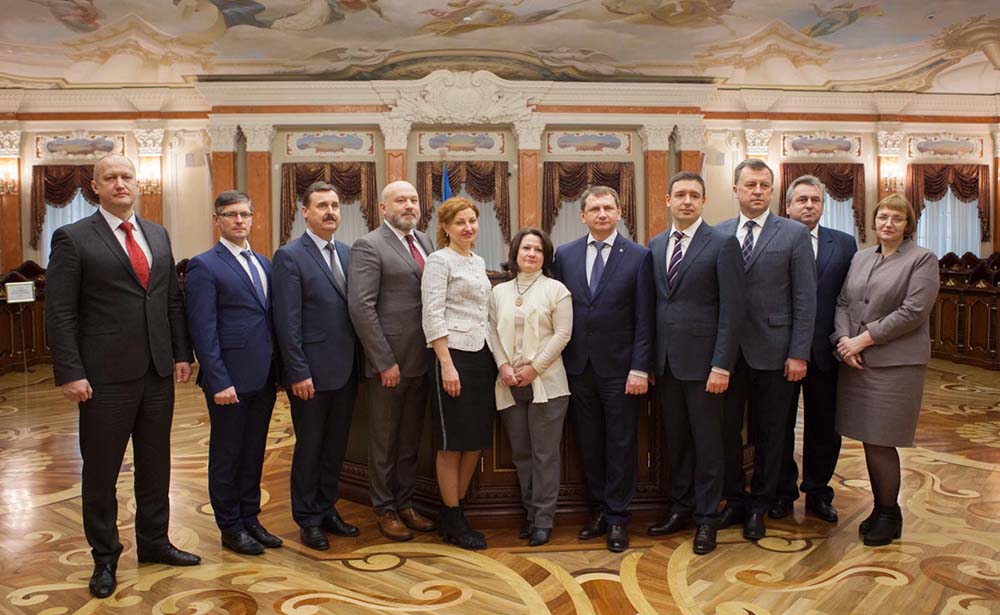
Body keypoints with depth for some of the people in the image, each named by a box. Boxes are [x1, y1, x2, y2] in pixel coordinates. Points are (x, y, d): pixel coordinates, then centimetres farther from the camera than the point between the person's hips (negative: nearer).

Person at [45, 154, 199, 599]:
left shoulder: (158, 235, 11)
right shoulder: (73, 238, -5)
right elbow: (60, 312, -8)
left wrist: (182, 353, 7)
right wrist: (70, 373, -13)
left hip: (158, 373, 5)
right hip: (106, 377, -5)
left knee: (155, 464, 15)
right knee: (101, 471, 8)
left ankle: (153, 541, 32)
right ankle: (104, 557, 25)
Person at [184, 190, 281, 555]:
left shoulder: (263, 263, 13)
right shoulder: (204, 266, -8)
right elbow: (203, 331, -13)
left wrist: (278, 369, 7)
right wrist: (219, 382, -17)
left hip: (263, 377, 6)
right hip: (230, 380, -6)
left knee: (254, 453, 16)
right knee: (227, 455, 8)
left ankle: (250, 519, 30)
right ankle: (230, 528, 22)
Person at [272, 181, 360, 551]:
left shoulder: (347, 254, 10)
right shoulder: (290, 256, -9)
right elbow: (287, 322, -13)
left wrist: (359, 360, 6)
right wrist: (299, 373, -16)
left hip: (345, 370, 6)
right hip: (312, 372, -6)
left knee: (335, 446, 16)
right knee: (309, 447, 7)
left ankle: (328, 510, 31)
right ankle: (308, 520, 23)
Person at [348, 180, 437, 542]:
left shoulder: (424, 242, 11)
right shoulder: (368, 247, -10)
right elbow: (361, 307, -17)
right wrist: (385, 361, -18)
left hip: (421, 359, 7)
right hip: (389, 362, -7)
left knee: (410, 440, 18)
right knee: (384, 441, 8)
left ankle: (405, 505, 32)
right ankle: (384, 510, 23)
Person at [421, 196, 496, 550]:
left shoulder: (478, 262, 17)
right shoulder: (439, 260, -6)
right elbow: (433, 316, -13)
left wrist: (493, 358, 14)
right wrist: (447, 364, -19)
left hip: (482, 357, 8)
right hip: (454, 356, -8)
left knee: (476, 441, 11)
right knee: (452, 444, 1)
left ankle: (455, 513, 24)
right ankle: (453, 523, 13)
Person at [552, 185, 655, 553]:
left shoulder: (638, 256, -2)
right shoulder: (565, 255, 6)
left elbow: (644, 319, -4)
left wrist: (640, 368, -10)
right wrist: (558, 363, 3)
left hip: (619, 367, -3)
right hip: (578, 366, 3)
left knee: (621, 443, 4)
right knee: (588, 442, 11)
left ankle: (617, 518, 16)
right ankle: (598, 509, 25)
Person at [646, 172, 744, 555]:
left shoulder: (722, 244, -5)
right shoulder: (655, 245, 11)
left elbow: (732, 309, -10)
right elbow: (652, 303, 12)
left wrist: (721, 365, -15)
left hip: (702, 360, -5)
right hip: (665, 360, 5)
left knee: (706, 441, 5)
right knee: (675, 439, 14)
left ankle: (706, 518, 19)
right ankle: (681, 509, 28)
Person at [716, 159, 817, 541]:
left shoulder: (794, 234, -1)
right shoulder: (718, 234, 6)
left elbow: (805, 298, -4)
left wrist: (799, 353, -8)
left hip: (772, 351, -2)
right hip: (727, 349, 2)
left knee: (769, 434, 9)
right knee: (726, 429, 8)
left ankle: (759, 506, 26)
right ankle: (735, 499, 27)